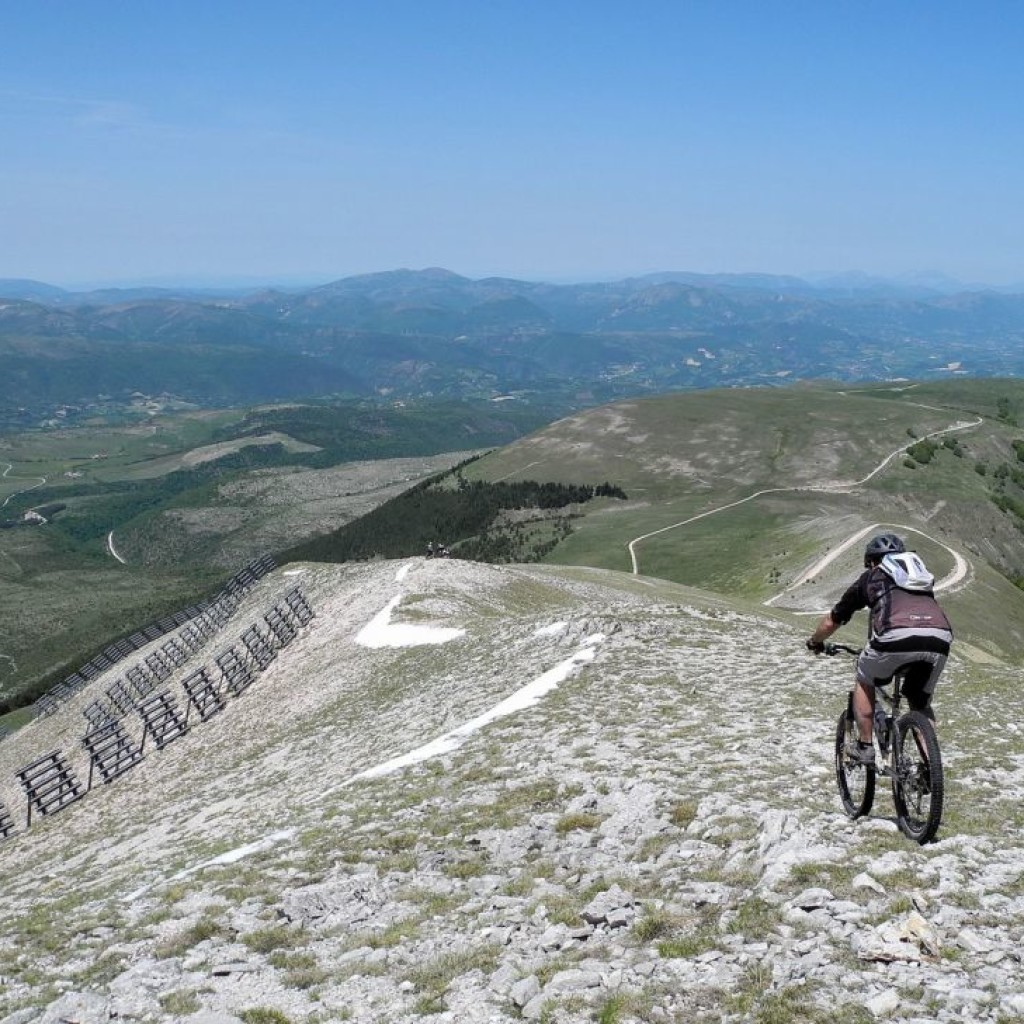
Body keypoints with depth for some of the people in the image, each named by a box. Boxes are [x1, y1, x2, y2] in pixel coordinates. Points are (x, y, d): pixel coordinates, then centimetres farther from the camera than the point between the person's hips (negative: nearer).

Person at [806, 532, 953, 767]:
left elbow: (832, 621, 34)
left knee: (864, 682, 27)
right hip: (939, 641, 3)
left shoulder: (870, 577, 27)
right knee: (921, 703, 26)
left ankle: (865, 748, 22)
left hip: (896, 636, -3)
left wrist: (815, 642, 54)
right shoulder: (922, 575, 36)